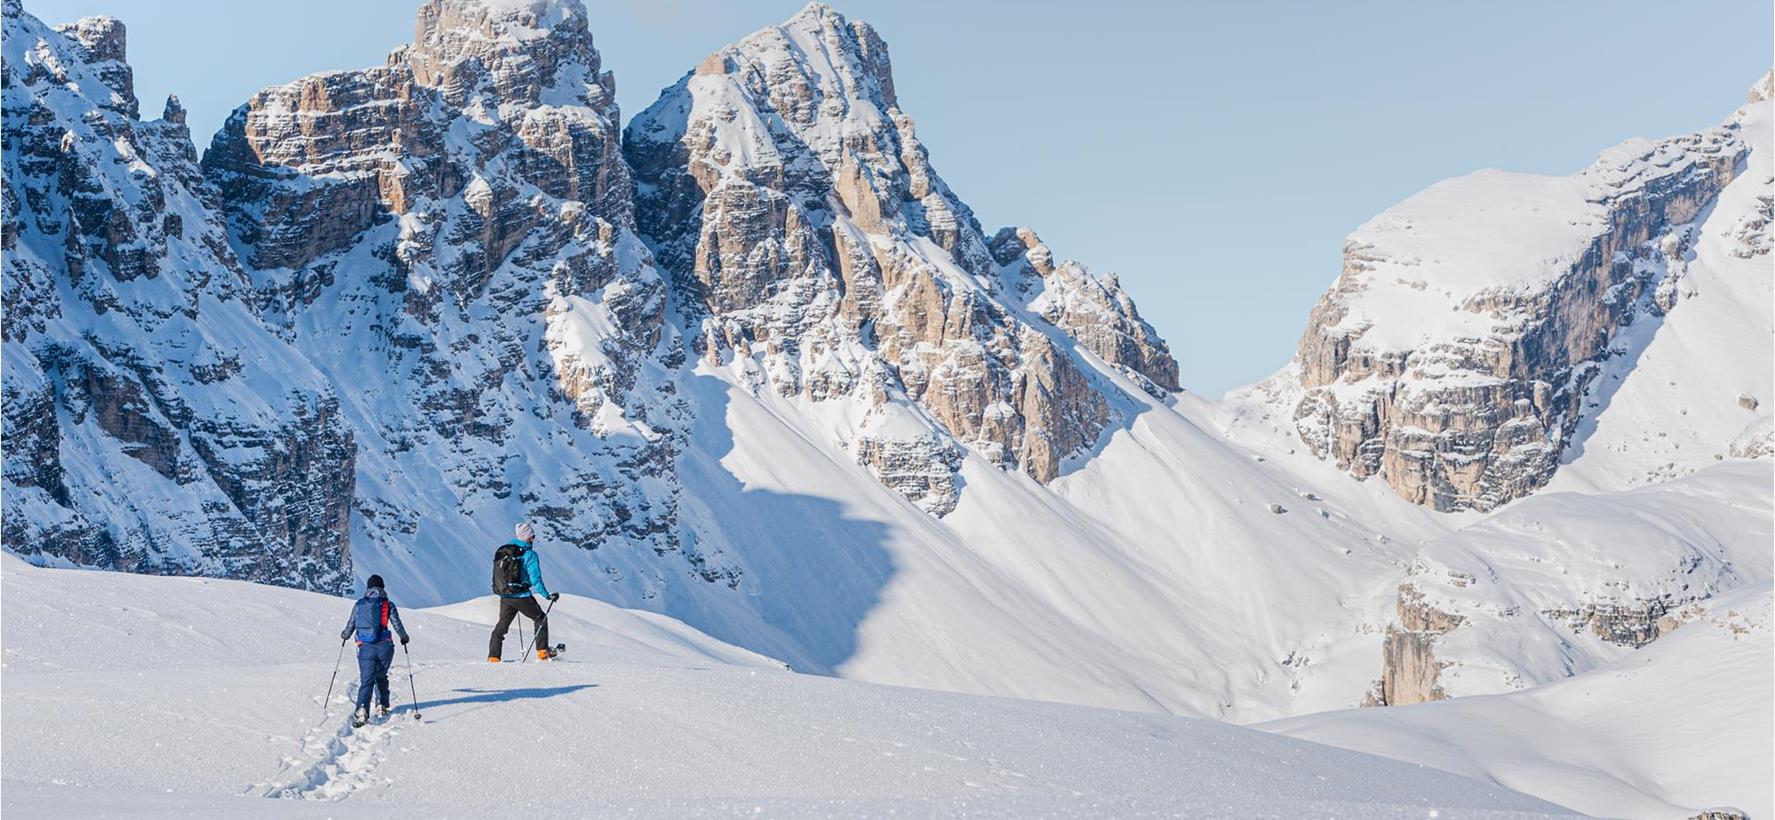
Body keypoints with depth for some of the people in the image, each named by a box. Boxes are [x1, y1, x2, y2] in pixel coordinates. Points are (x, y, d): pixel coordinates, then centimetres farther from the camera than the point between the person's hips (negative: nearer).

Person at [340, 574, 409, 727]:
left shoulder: (359, 604, 8)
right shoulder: (388, 604, 4)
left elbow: (350, 626, 13)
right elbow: (397, 625, 3)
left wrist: (344, 636, 35)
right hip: (385, 647, 0)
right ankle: (382, 707, 22)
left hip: (365, 647, 0)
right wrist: (404, 638, 22)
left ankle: (362, 710, -25)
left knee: (366, 680, -5)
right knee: (381, 677, 21)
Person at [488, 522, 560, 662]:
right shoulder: (529, 554, -12)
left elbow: (496, 574, 15)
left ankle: (493, 657, 12)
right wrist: (547, 595, -10)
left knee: (502, 625, 17)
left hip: (504, 596, 5)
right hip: (521, 596, -5)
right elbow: (535, 579, -16)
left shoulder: (502, 551, 7)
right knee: (540, 619, 13)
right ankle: (542, 651, 10)